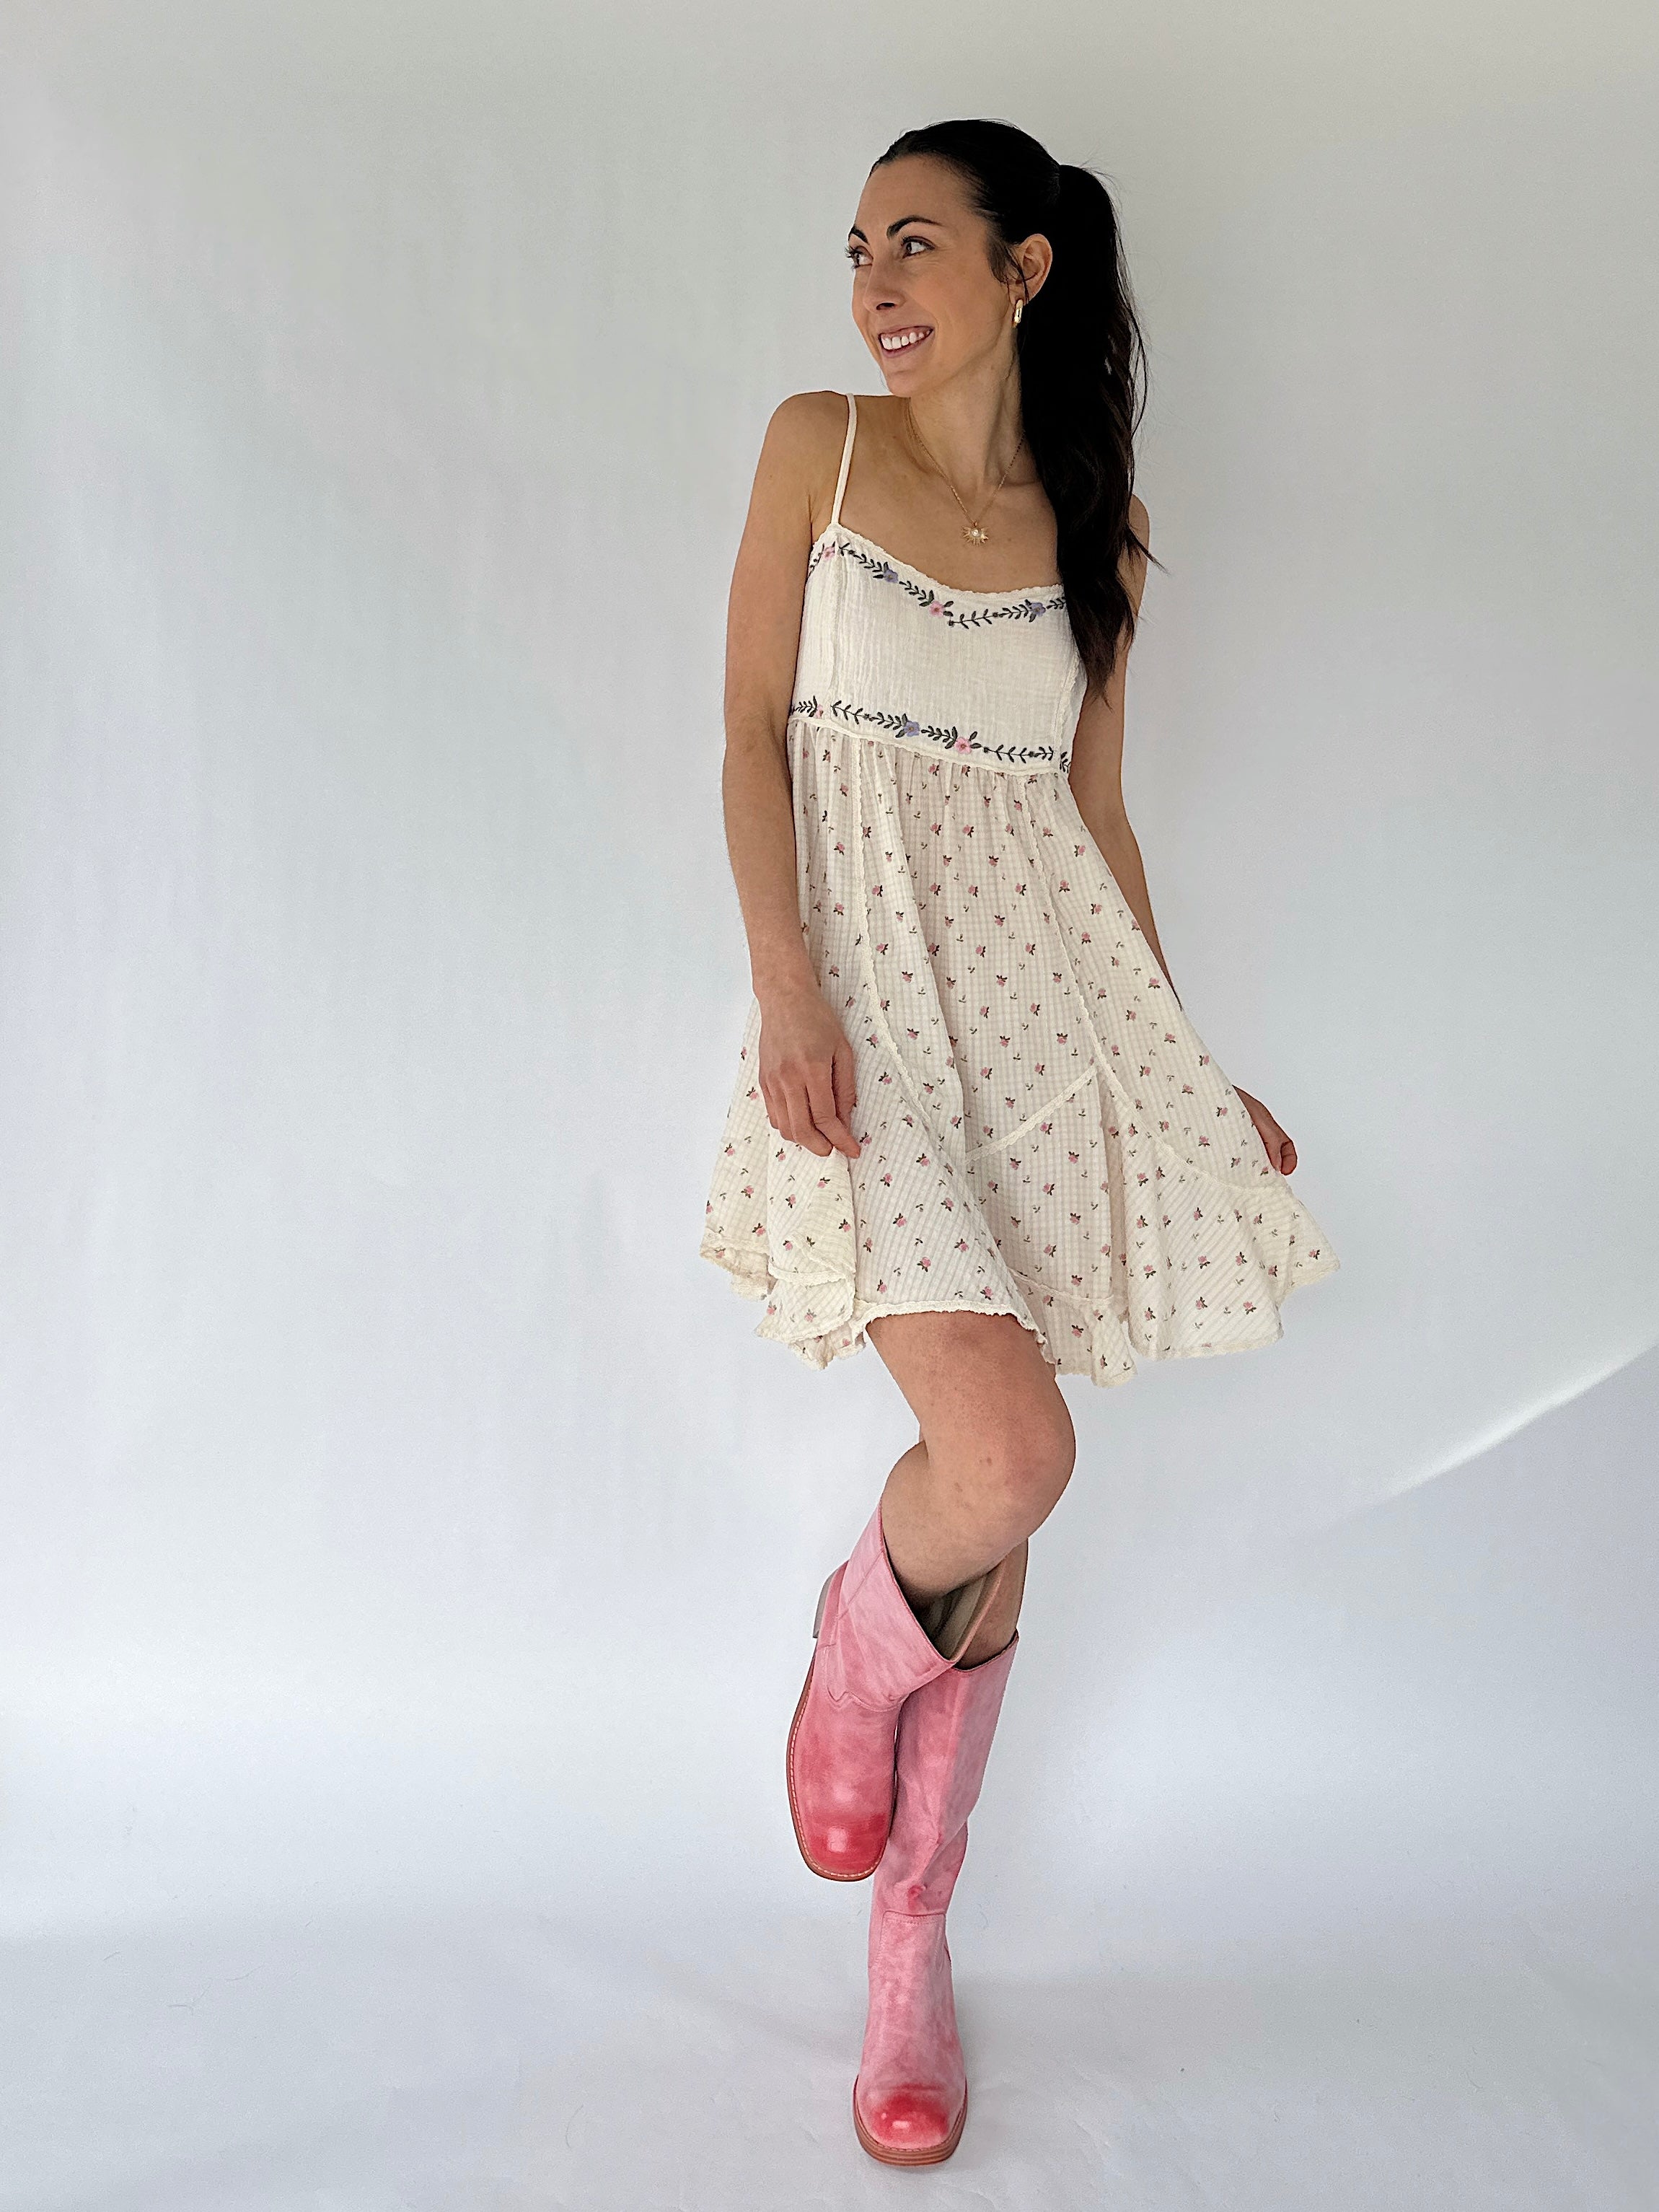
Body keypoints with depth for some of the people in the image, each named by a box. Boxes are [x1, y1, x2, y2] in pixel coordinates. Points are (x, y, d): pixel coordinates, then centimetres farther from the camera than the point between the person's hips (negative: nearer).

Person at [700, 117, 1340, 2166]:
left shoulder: (1101, 528, 13)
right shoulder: (819, 443, 7)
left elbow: (1094, 814, 15)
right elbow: (751, 728, 0)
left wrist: (1185, 1065, 14)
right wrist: (786, 985, -14)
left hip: (1051, 1004, 3)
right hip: (873, 992, -3)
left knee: (995, 1504, 6)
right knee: (1006, 1454, -21)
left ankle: (910, 1938, 24)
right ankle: (853, 1656, 16)